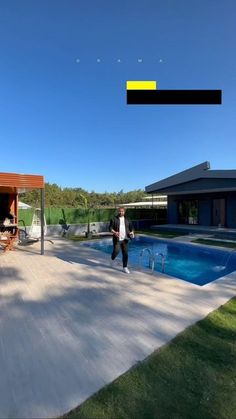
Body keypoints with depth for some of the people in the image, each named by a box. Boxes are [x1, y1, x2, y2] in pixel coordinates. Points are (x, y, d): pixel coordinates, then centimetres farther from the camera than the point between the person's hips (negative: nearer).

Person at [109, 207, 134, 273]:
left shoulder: (127, 220, 10)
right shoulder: (114, 219, 0)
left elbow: (131, 227, 14)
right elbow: (110, 227, -4)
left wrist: (132, 233, -6)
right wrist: (114, 232, -22)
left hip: (125, 239, 3)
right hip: (117, 239, -3)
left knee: (125, 253, 3)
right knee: (116, 251, -5)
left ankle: (125, 267, 16)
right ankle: (112, 259, 29)